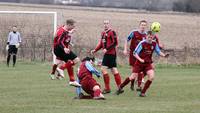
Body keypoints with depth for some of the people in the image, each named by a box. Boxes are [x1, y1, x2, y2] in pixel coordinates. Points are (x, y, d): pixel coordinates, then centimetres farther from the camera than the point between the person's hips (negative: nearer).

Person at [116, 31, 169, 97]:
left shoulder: (154, 44, -4)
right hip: (139, 63, -3)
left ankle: (143, 92, -4)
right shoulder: (142, 43, -17)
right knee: (133, 77, -3)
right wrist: (141, 60, -28)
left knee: (151, 77, -17)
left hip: (148, 63, 3)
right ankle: (120, 87, 18)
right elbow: (135, 53, -15)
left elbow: (158, 52, 7)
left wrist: (164, 55, -13)